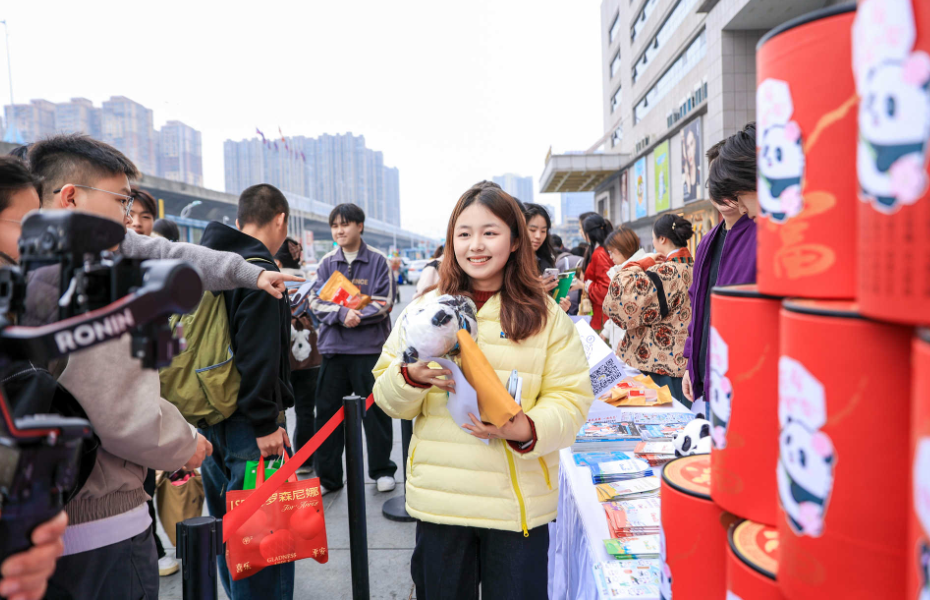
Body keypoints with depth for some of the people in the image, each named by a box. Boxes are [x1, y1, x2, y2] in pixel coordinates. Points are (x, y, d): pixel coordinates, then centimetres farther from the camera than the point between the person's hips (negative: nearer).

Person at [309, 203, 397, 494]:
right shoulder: (327, 263, 8)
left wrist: (357, 316, -20)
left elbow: (384, 303, -6)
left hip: (370, 349, -3)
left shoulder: (378, 261, 0)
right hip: (333, 348, 3)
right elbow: (316, 301, 0)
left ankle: (382, 470, 23)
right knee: (328, 411, 7)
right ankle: (327, 476, 21)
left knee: (375, 411, 6)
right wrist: (342, 314, -18)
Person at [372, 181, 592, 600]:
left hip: (518, 503, -1)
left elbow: (572, 398, -4)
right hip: (438, 500, 1)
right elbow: (388, 399, 4)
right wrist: (411, 376, -18)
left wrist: (527, 428, -22)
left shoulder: (546, 316, 0)